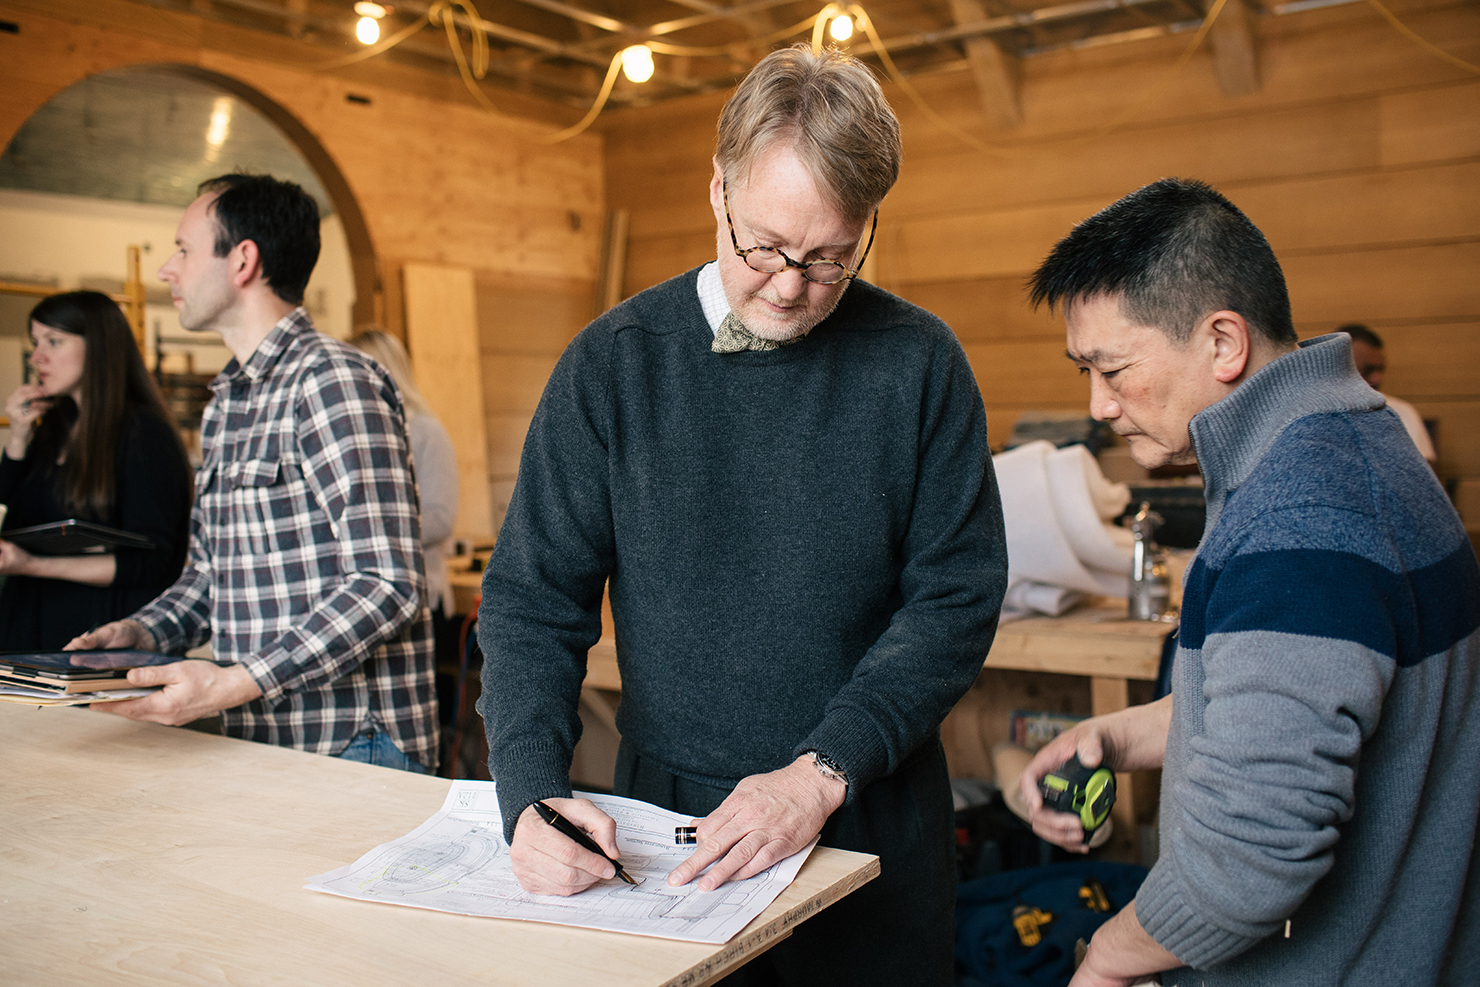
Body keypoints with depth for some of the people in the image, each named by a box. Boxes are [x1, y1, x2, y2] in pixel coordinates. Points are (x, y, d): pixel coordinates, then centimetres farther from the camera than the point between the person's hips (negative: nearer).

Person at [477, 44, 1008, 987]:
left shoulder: (920, 362, -6)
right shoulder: (615, 360, -6)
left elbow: (959, 597, -8)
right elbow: (533, 599, -5)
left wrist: (823, 771, -16)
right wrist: (532, 793, -18)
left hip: (873, 821, 0)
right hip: (665, 811, 1)